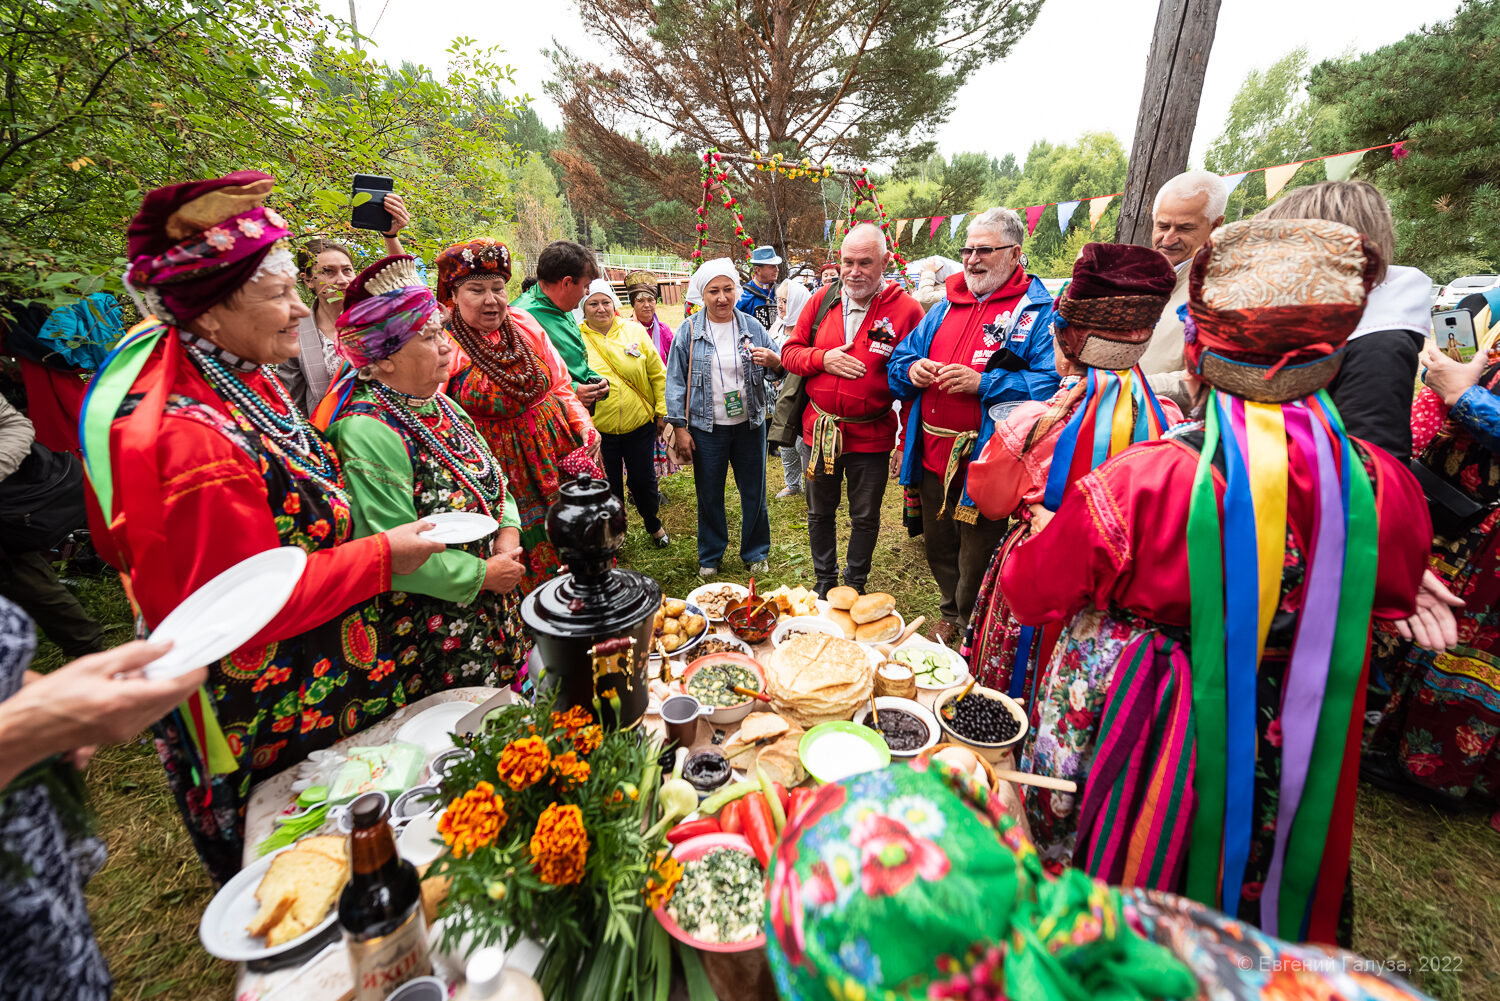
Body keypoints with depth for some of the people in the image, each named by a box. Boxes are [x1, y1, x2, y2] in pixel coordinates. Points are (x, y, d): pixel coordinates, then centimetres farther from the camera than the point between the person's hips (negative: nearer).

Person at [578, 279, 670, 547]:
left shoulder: (635, 331, 0)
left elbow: (657, 374, 4)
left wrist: (662, 410, 3)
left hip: (640, 424, 1)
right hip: (598, 429, -1)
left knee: (643, 480, 11)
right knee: (609, 486, 11)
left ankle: (654, 525, 38)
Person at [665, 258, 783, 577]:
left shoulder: (752, 327, 3)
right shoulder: (689, 331, -2)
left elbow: (781, 367, 9)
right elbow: (675, 381, -1)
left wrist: (773, 360, -16)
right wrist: (680, 428, -6)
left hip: (749, 425, 2)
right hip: (707, 428, -1)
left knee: (754, 493, 10)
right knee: (709, 496, 10)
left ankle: (755, 552, 31)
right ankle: (710, 556, 30)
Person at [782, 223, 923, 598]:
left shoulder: (906, 310, -9)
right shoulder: (823, 300, 2)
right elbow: (790, 351, 7)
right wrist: (823, 358, -14)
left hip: (871, 437, -3)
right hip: (819, 429, 3)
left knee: (865, 518, 13)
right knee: (820, 513, 17)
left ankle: (855, 585, 34)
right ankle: (824, 581, 38)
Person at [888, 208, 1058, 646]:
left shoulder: (1038, 311, -5)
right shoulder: (945, 307, 14)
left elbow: (1052, 383, -16)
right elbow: (899, 357, 18)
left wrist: (983, 383, -24)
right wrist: (911, 369, -5)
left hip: (984, 460, -6)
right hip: (932, 455, 6)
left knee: (976, 560, 5)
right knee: (939, 549, 20)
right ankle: (953, 619, 43)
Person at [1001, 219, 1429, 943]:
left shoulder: (1136, 483, -30)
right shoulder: (1384, 485, -15)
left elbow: (1030, 594, -16)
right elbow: (1393, 600, 7)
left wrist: (1041, 534, 3)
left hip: (1142, 739, -4)